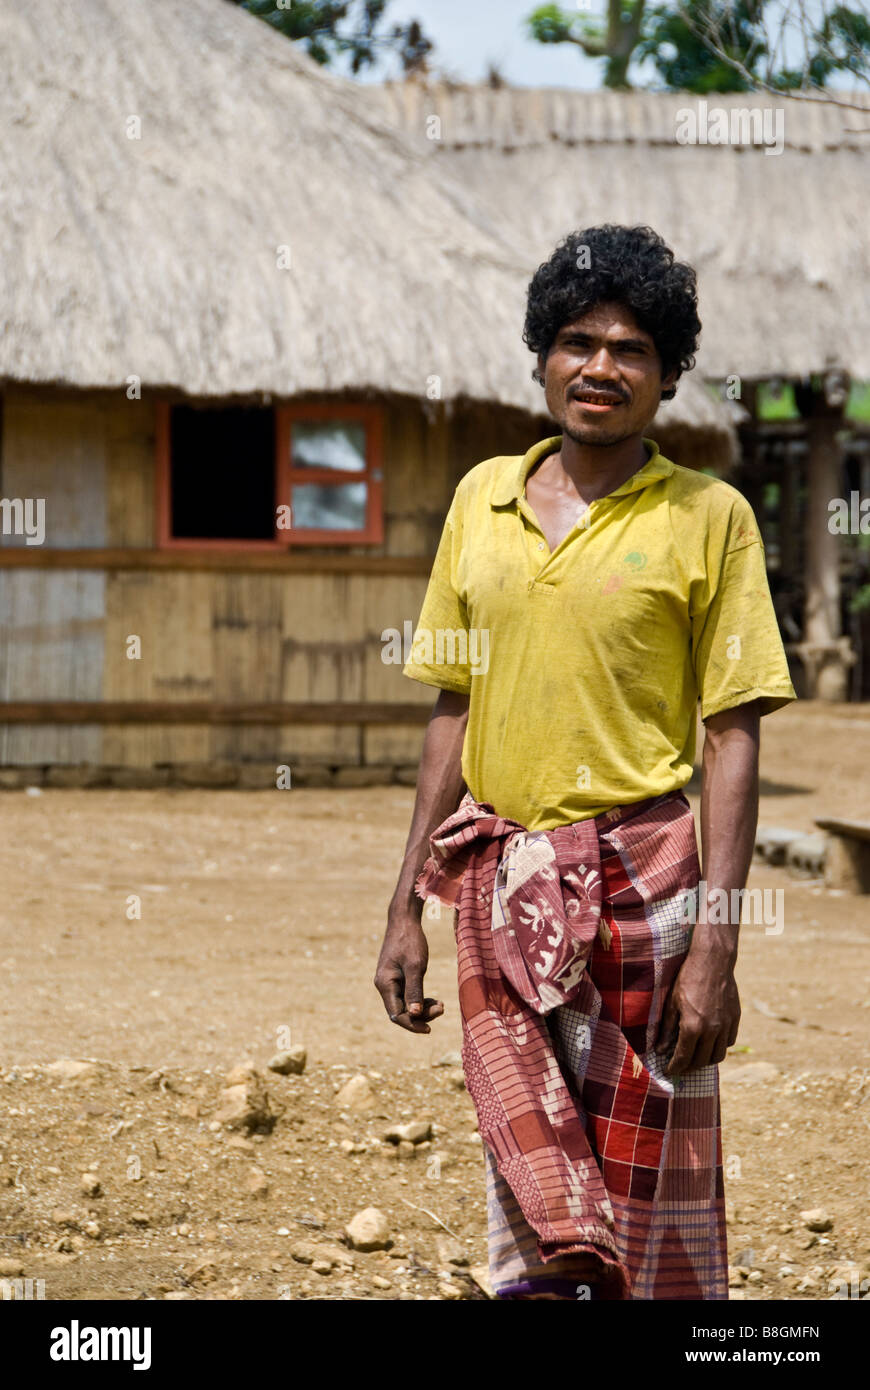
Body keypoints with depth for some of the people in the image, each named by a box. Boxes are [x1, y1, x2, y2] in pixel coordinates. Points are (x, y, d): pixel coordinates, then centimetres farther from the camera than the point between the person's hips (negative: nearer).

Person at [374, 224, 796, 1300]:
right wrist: (407, 908, 10)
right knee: (528, 1194, 7)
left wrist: (716, 948, -12)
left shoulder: (708, 517, -2)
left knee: (647, 1200, 2)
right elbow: (455, 711, 14)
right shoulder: (483, 496, 9)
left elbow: (731, 739, -5)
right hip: (499, 886, 4)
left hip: (639, 880, -4)